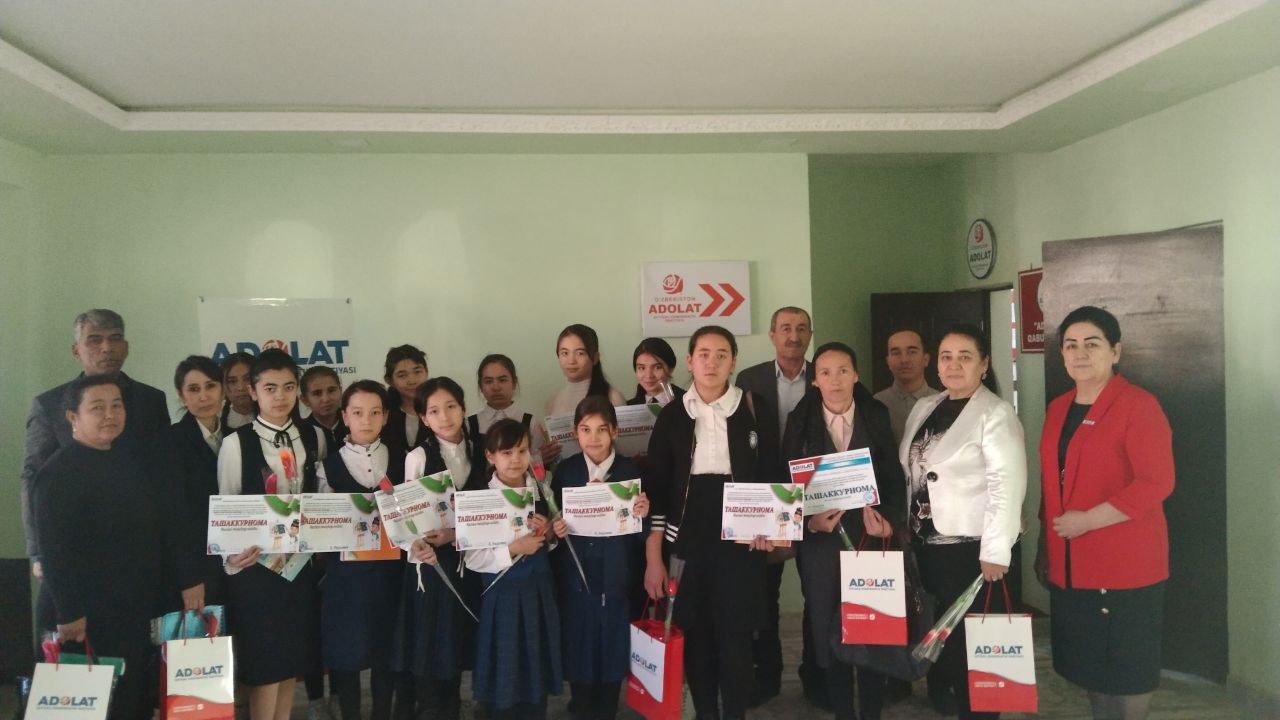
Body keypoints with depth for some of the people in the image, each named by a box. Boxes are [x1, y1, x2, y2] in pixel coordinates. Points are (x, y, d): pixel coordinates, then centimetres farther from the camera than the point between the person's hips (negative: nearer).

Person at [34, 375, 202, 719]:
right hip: (93, 618, -7)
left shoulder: (132, 463, 9)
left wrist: (188, 578, 2)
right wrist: (69, 614, -21)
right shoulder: (58, 473, -13)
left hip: (143, 610, 7)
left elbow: (165, 526, 7)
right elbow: (56, 550, -18)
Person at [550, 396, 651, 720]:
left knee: (612, 650, 10)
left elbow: (642, 534, -5)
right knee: (578, 648, 11)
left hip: (617, 580, 0)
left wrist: (642, 515, -24)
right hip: (575, 577, 1)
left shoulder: (631, 472, -4)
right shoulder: (565, 471, -1)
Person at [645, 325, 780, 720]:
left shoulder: (755, 410, 2)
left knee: (735, 636, 0)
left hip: (740, 539, -1)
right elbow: (656, 487, 2)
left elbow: (772, 474, 6)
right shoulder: (672, 415, 3)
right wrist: (653, 558, -2)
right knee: (695, 635, 6)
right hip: (687, 540, 1)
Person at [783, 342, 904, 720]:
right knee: (828, 632, 6)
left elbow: (894, 476, 3)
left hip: (870, 535, 0)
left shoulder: (876, 416, 3)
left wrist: (890, 520, -11)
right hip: (820, 540, 0)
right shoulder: (800, 421, 1)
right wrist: (809, 521, -14)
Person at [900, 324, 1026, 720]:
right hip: (929, 545, 6)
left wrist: (995, 553, -21)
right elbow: (909, 473, 16)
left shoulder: (996, 414, -11)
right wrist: (907, 527, 13)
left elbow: (1007, 485, -18)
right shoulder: (923, 408, 10)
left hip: (973, 549, -6)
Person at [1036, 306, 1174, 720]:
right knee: (1089, 665, 17)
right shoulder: (1058, 409, 11)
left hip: (1125, 564, -7)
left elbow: (1157, 483, -20)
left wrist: (1088, 520, -20)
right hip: (1070, 565, 7)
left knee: (1127, 670, 6)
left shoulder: (1138, 405, -12)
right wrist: (1045, 546, 16)